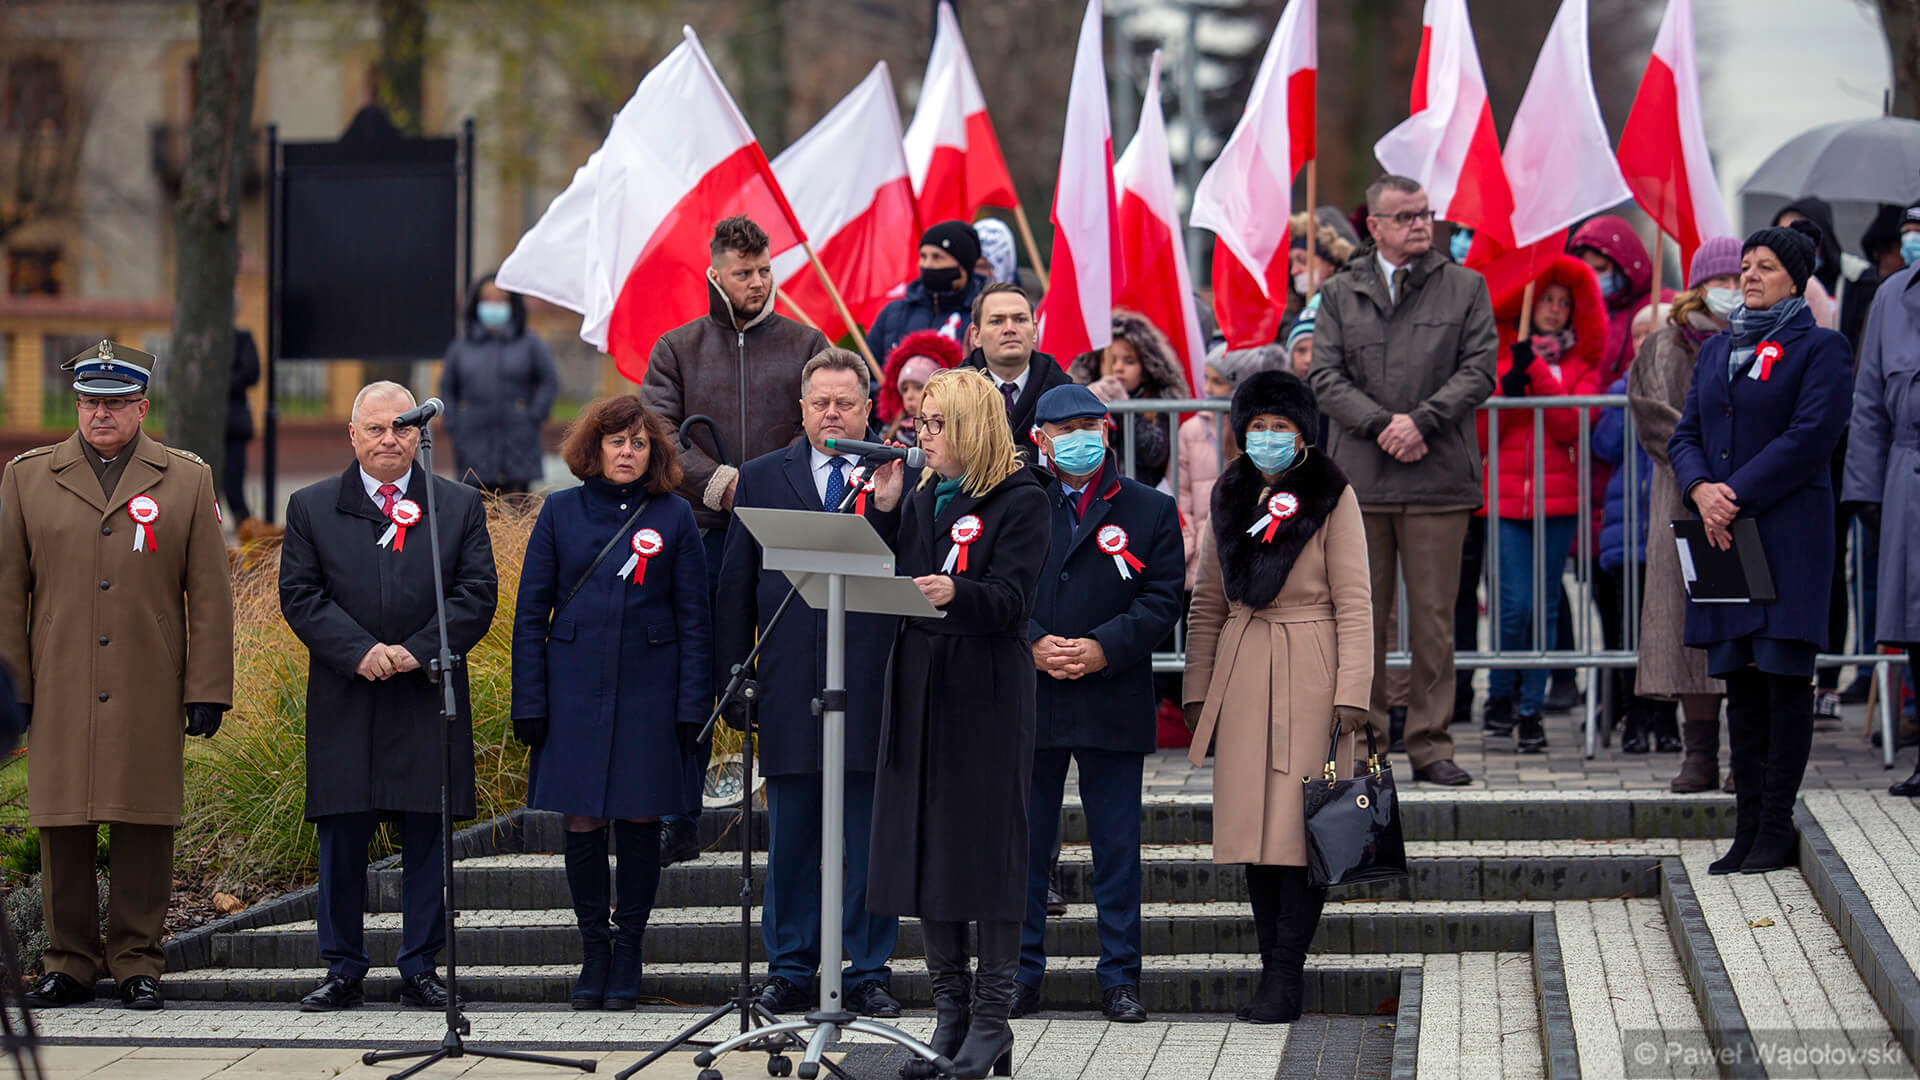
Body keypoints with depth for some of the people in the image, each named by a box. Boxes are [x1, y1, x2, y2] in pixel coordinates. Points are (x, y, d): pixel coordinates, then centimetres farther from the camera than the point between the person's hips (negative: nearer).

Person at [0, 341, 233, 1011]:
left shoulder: (187, 480, 8)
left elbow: (209, 596, 5)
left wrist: (208, 691, 0)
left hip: (149, 697, -1)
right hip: (58, 695, 1)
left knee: (144, 827, 1)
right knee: (62, 827, 2)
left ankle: (137, 962, 10)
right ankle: (69, 963, 12)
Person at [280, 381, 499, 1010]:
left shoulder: (460, 507, 8)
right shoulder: (312, 508, 8)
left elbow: (477, 596, 1)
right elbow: (300, 596, 0)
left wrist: (415, 652, -12)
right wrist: (361, 652, -14)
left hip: (429, 703, 0)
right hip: (344, 704, 0)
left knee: (426, 840, 2)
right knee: (342, 841, 2)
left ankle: (420, 970, 10)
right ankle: (344, 971, 11)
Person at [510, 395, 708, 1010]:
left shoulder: (673, 517, 4)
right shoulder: (561, 513, 5)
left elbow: (693, 617, 4)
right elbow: (531, 612, 5)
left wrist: (693, 705, -3)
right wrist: (529, 703, -1)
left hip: (648, 693, 0)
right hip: (576, 690, 0)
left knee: (639, 820, 4)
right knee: (581, 821, 2)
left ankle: (628, 951, 14)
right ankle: (593, 952, 13)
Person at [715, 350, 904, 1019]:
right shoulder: (761, 479, 11)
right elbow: (735, 588, 10)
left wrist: (885, 503, -17)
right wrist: (732, 675, 5)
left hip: (873, 684, -1)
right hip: (790, 686, 2)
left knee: (871, 837, 3)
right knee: (791, 836, 7)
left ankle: (868, 974, 10)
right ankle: (789, 971, 15)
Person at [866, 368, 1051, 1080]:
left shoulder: (1021, 500, -4)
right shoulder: (923, 498, 16)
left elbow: (1011, 599, -14)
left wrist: (955, 593, -33)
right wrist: (883, 512, 1)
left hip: (988, 691, -6)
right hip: (920, 686, 7)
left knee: (988, 844, -5)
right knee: (923, 839, 5)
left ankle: (991, 1019, 0)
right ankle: (949, 1013, 13)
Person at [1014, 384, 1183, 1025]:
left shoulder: (1150, 511, 6)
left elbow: (1162, 601, -1)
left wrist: (1103, 648, -13)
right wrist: (1033, 644, -13)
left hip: (1114, 703, -1)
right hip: (1029, 701, 1)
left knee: (1117, 846, 3)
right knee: (1025, 844, 6)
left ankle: (1119, 977, 10)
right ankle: (1021, 974, 14)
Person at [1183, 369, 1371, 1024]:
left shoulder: (1332, 497, -2)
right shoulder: (1231, 498, 13)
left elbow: (1354, 602, -5)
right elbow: (1208, 603, 15)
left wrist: (1352, 692, -12)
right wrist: (1198, 690, 10)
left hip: (1308, 676, -5)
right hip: (1242, 676, 5)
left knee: (1300, 827, -7)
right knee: (1254, 823, 4)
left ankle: (1286, 980, -6)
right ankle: (1274, 967, 9)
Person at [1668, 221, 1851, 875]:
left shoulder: (1819, 347, -1)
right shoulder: (1717, 350, 18)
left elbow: (1810, 436, -12)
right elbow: (1686, 435, 13)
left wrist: (1737, 497, -16)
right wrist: (1702, 490, -8)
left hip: (1788, 532, -6)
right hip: (1724, 533, 6)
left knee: (1785, 678, -5)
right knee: (1740, 681, 6)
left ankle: (1776, 828, -1)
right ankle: (1748, 828, 9)